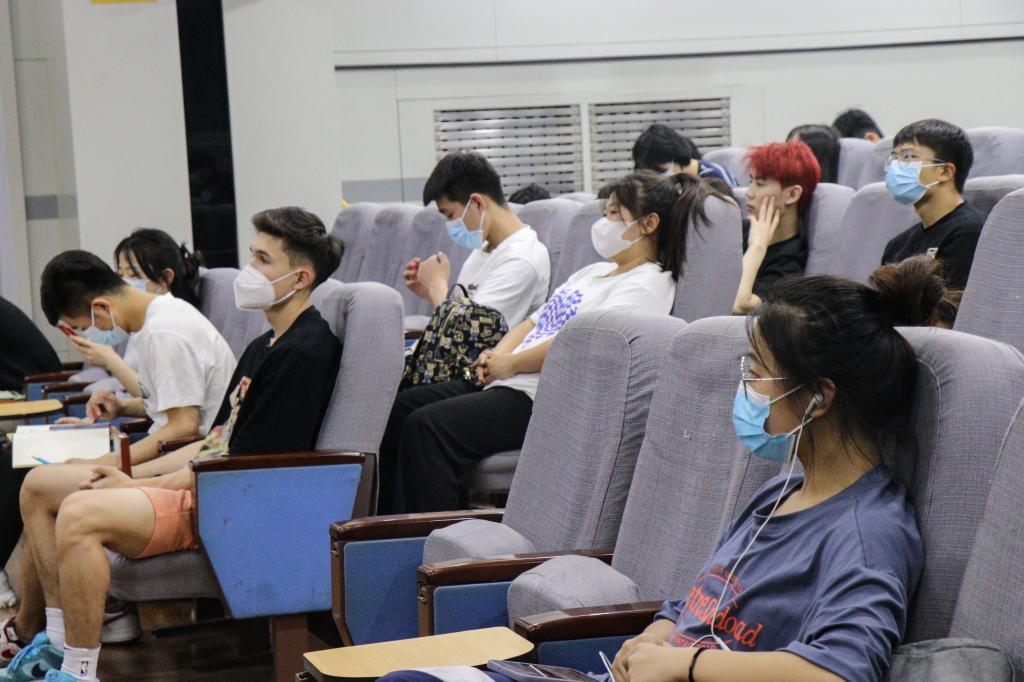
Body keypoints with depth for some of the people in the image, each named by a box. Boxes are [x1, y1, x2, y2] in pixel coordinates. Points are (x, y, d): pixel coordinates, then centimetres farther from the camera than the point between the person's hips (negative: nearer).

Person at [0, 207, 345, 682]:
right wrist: (134, 474, 9)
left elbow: (246, 466, -19)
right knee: (39, 486, 11)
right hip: (206, 480, 11)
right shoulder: (265, 347, 18)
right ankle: (58, 641, 11)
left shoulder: (304, 352, -15)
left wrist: (142, 484, -11)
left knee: (80, 513, -31)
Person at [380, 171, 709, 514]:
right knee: (403, 407, 2)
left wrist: (512, 364, -11)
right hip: (511, 382, 10)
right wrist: (496, 356, 3)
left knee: (428, 425, -25)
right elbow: (535, 321, 24)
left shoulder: (647, 283, -6)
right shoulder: (593, 272, 26)